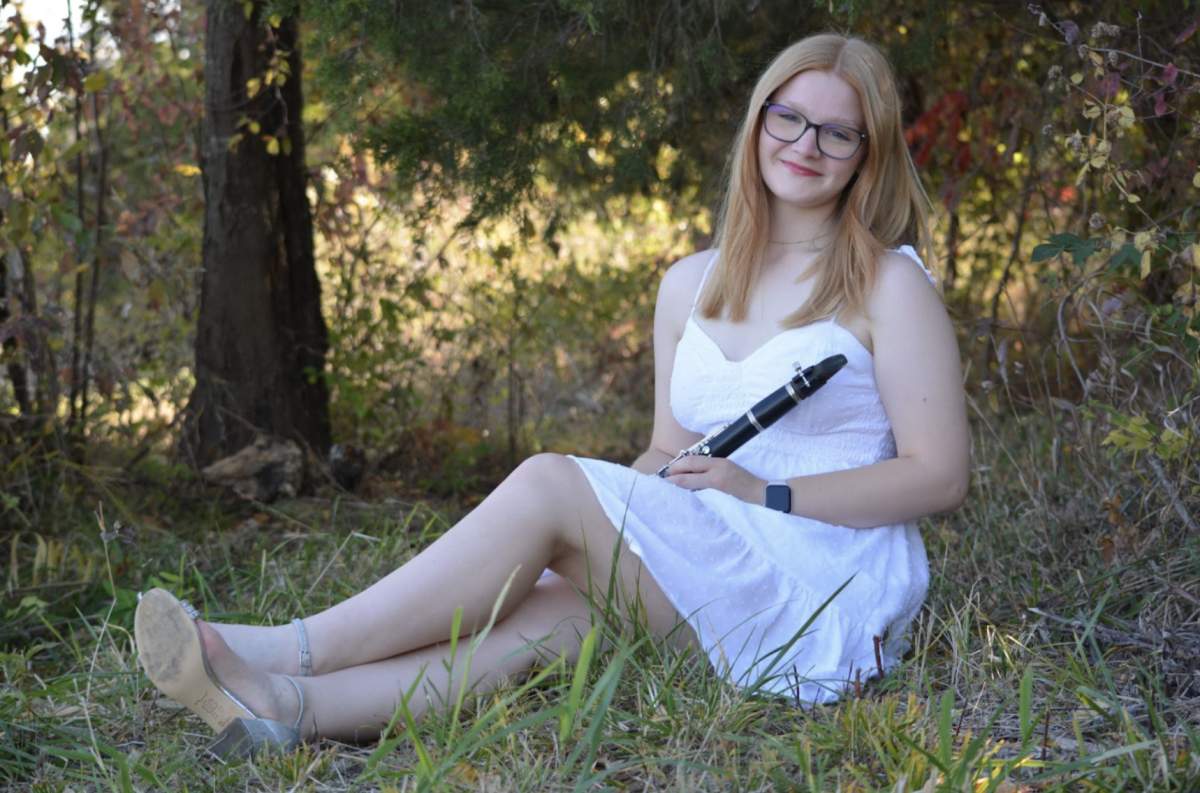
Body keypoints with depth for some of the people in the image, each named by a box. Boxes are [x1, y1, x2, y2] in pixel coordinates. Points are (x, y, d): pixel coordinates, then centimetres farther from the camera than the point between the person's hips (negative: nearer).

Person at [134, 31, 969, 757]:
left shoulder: (890, 282, -1)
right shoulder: (690, 285, 16)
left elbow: (941, 475, -6)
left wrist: (765, 494, -14)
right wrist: (629, 498, -5)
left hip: (834, 587, -5)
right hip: (709, 583, 5)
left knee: (551, 483, -23)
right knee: (551, 614, -28)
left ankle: (292, 651, -24)